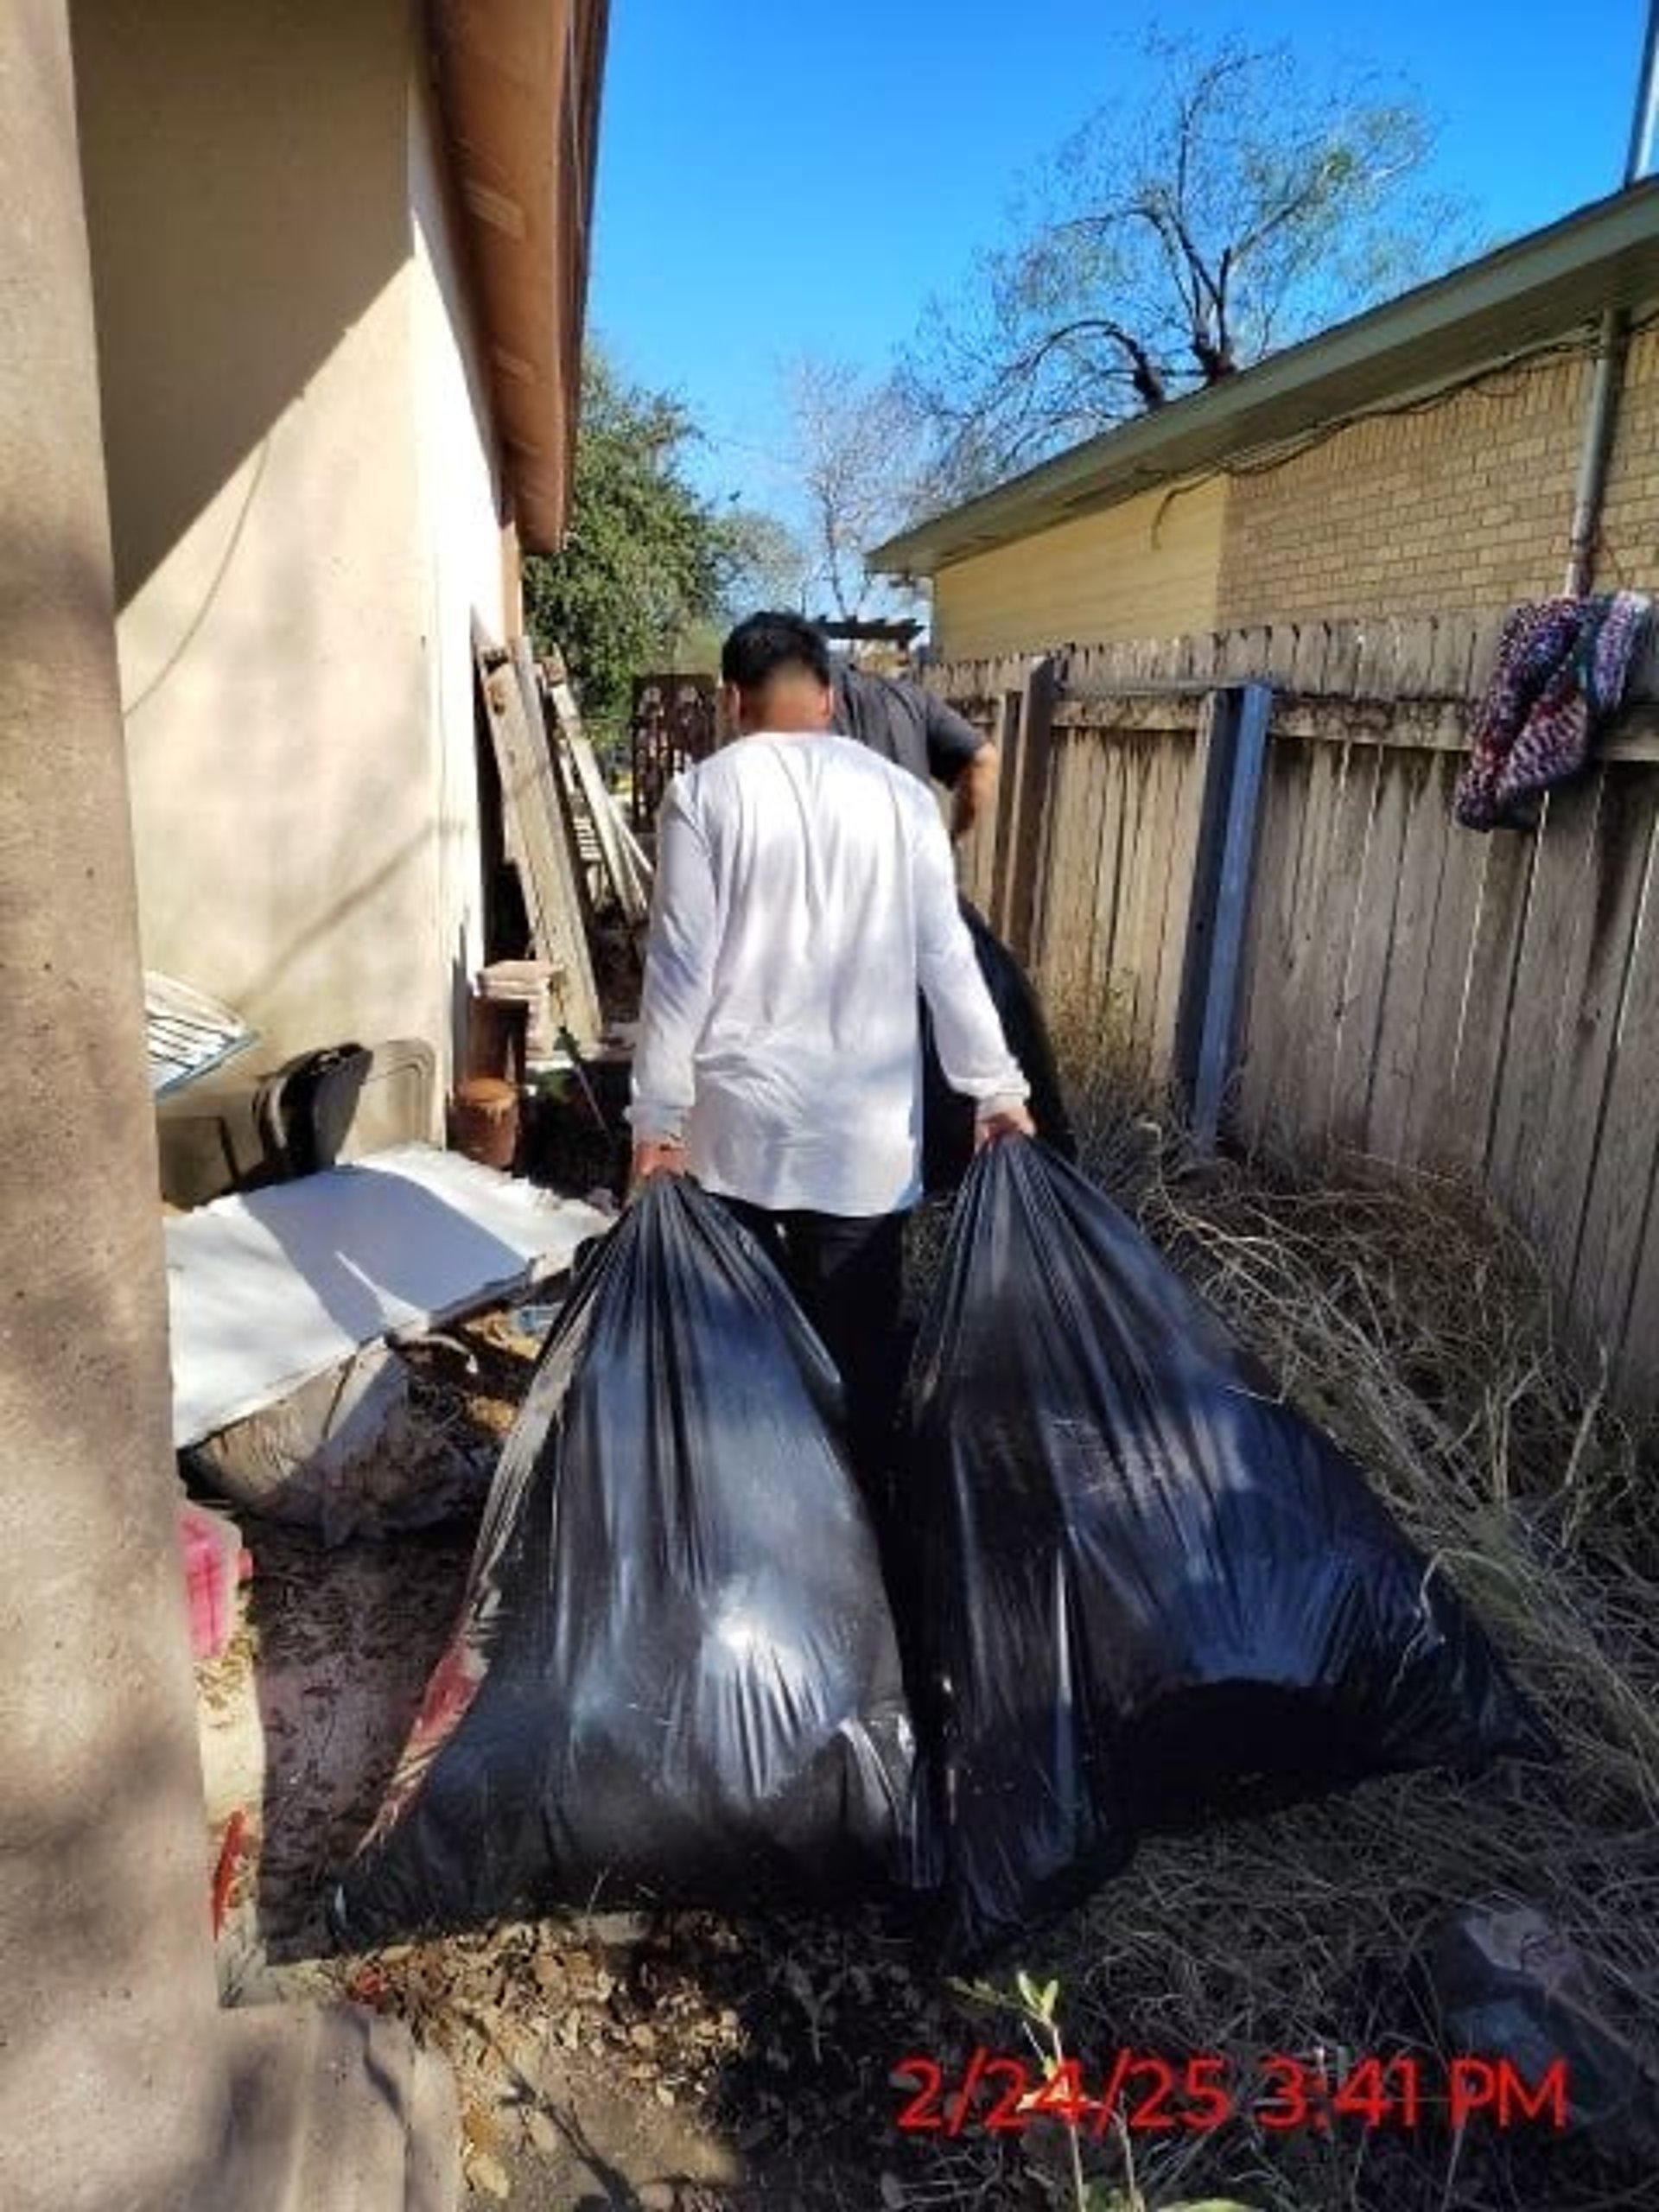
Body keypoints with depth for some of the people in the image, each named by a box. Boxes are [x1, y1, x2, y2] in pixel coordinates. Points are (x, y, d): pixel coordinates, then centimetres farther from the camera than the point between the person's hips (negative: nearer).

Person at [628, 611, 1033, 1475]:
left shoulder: (703, 793, -5)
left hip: (739, 1118, -1)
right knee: (858, 1336, 11)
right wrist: (997, 1087, 5)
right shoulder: (899, 793, 2)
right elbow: (947, 958, 0)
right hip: (868, 1125, 2)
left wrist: (656, 1116, -5)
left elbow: (681, 967, -9)